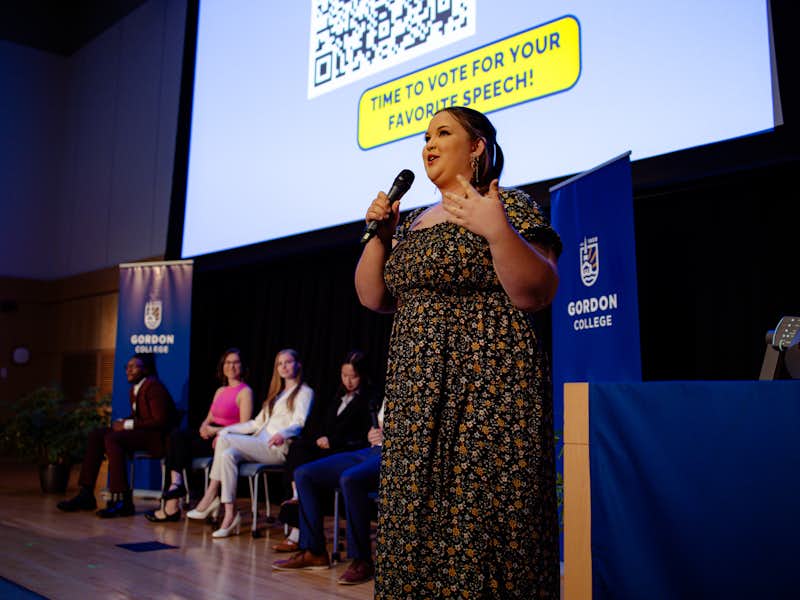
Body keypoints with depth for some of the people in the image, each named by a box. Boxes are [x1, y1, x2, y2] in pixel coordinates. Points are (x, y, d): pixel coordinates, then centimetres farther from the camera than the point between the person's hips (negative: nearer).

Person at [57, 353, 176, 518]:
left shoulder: (153, 387, -13)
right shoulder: (135, 389, 15)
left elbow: (160, 421, -20)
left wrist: (128, 424, -18)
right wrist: (122, 422, 0)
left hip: (157, 436, -10)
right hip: (140, 433, 10)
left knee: (112, 439, -30)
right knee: (95, 435, -4)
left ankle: (122, 501, -31)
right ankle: (86, 494, -6)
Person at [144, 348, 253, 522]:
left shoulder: (245, 392, -2)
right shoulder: (220, 391, 23)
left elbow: (244, 427, -11)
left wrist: (215, 430, -15)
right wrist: (204, 427, -5)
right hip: (210, 435, 7)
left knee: (178, 443, -20)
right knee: (176, 435, -19)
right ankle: (176, 484, -29)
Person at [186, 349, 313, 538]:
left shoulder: (304, 392, 5)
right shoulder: (277, 393, 29)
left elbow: (299, 423, -12)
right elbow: (257, 423, 27)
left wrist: (283, 434, -34)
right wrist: (227, 429, 17)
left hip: (279, 449, -7)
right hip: (259, 447, 7)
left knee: (225, 440, -22)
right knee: (227, 455, -22)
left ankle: (211, 497, -13)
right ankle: (230, 515, -23)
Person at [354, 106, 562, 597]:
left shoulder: (509, 205, -3)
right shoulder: (414, 221, 18)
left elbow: (535, 295, -13)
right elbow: (373, 298, 16)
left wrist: (498, 232, -25)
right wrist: (379, 235, 4)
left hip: (486, 386, -7)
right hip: (417, 392, 7)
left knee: (481, 512, -8)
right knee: (417, 516, 9)